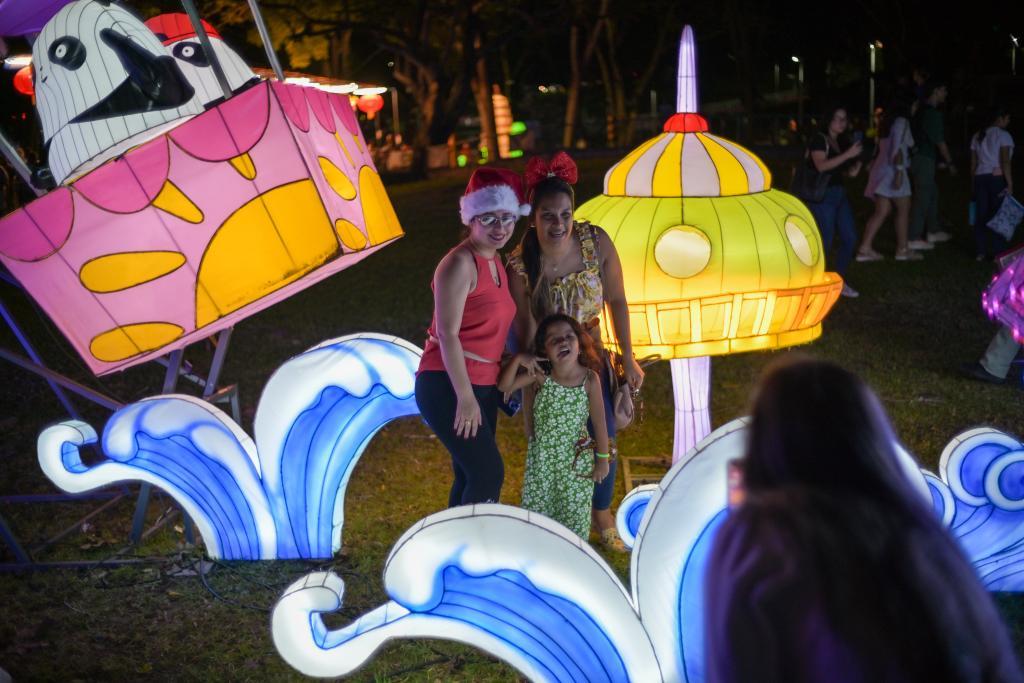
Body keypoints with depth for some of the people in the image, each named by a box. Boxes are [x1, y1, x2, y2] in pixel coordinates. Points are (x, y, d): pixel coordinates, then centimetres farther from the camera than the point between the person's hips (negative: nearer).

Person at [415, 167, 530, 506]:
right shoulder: (460, 263, -15)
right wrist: (465, 397, -21)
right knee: (489, 473, -11)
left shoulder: (494, 262, 12)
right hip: (448, 387, -9)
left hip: (482, 385, 9)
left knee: (471, 477, 13)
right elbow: (447, 334, -19)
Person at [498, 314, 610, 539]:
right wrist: (517, 360, -27)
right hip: (541, 458, 2)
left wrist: (602, 459, -4)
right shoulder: (541, 376, -11)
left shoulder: (590, 379, -15)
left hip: (575, 460, -2)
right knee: (536, 508, 13)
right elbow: (504, 386, -11)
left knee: (574, 512, 9)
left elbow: (599, 422, -9)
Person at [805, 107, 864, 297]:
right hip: (823, 196, -8)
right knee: (826, 242, -9)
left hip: (840, 194, 8)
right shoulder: (819, 140, -9)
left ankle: (840, 282, 15)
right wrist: (848, 155, -26)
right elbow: (821, 165, -24)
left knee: (850, 238, 4)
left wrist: (852, 172, 3)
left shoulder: (842, 142, 16)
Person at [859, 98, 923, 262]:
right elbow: (897, 148, -17)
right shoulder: (902, 122, -5)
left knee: (881, 212, 5)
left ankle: (865, 248, -3)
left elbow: (882, 149, 15)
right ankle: (902, 249, 2)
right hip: (892, 170, -8)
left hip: (881, 168, 8)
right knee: (903, 210, -1)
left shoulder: (887, 124, 19)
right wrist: (899, 171, -23)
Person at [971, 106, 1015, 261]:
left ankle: (980, 252, 8)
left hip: (980, 177, 6)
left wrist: (975, 182, 19)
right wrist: (1010, 184, -12)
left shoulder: (977, 137, 15)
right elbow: (1005, 162, -12)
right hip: (998, 177, -6)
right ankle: (998, 252, -3)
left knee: (981, 215, 7)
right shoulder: (1003, 136, -4)